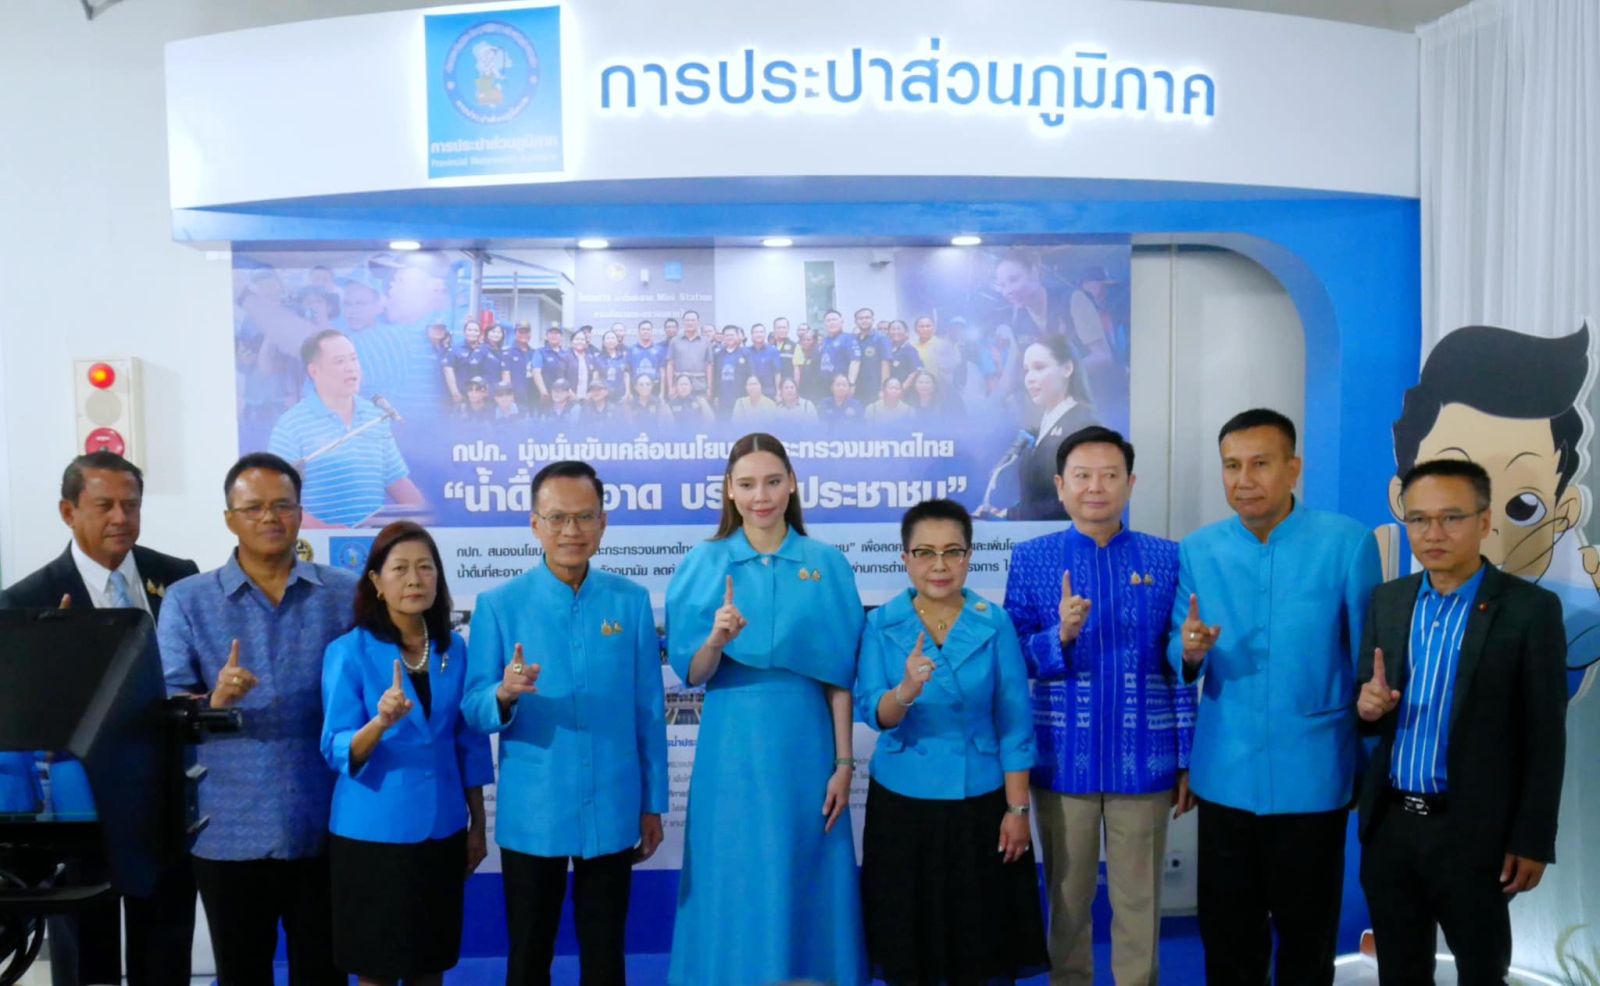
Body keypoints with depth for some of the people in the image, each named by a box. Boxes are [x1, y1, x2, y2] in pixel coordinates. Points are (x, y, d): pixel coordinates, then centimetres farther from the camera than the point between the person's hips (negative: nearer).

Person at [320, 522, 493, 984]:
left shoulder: (453, 650, 3)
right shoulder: (348, 652, -8)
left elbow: (469, 744, 8)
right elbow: (337, 752, -11)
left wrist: (477, 824, 8)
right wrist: (380, 722, -30)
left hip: (442, 832, 3)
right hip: (373, 834, -3)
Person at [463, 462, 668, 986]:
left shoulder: (632, 601, -1)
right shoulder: (499, 604, -4)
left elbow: (649, 710, 3)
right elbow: (473, 711, -5)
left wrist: (653, 805, 6)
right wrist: (505, 694, -28)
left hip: (612, 812, 1)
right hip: (530, 815, -1)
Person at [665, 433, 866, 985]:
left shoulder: (827, 564, 0)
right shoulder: (703, 564, 0)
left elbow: (839, 676, 1)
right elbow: (692, 675, -3)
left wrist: (843, 764, -1)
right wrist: (717, 638, -23)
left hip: (804, 745, 1)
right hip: (732, 749, 0)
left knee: (804, 887, 9)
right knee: (735, 888, 7)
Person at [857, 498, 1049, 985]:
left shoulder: (996, 623, -4)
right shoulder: (881, 624, -4)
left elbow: (1015, 723, -3)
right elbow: (871, 712, -13)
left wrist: (1017, 808, -5)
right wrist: (905, 692, -33)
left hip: (981, 804, 0)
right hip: (902, 804, 0)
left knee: (983, 945, 9)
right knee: (907, 942, 11)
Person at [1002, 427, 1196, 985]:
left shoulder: (1166, 559, 0)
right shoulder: (1030, 559, -1)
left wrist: (1187, 760, 3)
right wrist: (1061, 636, -22)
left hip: (1143, 760, 0)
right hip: (1064, 758, 0)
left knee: (1139, 901, 11)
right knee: (1067, 898, 13)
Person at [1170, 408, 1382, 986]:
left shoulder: (1348, 544, -9)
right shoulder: (1198, 550, 0)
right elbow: (1179, 659, 2)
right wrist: (1191, 651, -21)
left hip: (1312, 774, -2)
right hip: (1224, 774, 3)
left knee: (1306, 928, 15)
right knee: (1225, 928, 16)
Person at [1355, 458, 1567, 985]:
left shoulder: (1531, 608, -8)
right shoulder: (1387, 599, 5)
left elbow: (1545, 737, -8)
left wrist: (1533, 840, -8)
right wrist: (1368, 706, -13)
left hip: (1472, 831, -4)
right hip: (1389, 825, 4)